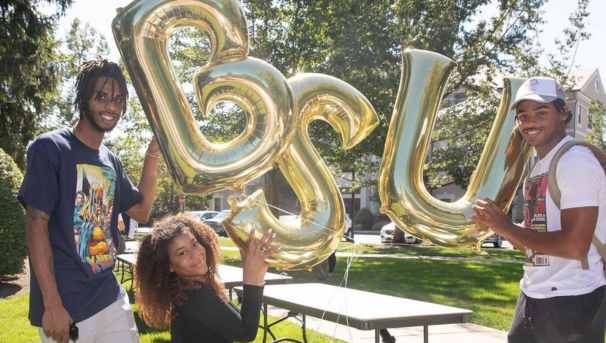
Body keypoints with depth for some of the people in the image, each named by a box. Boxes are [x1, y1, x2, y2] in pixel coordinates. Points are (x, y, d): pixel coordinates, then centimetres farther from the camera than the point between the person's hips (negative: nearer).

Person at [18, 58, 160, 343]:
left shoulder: (111, 162, 11)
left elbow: (142, 211, 15)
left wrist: (153, 154, 4)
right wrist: (52, 306, -18)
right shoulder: (49, 148, -9)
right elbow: (36, 225, -13)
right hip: (66, 307, -6)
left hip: (111, 297, 7)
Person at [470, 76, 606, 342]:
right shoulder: (538, 168, 12)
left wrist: (507, 228, -16)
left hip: (572, 300, -8)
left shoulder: (575, 161, -15)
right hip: (533, 296, 8)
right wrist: (495, 223, 4)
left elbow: (575, 246, -24)